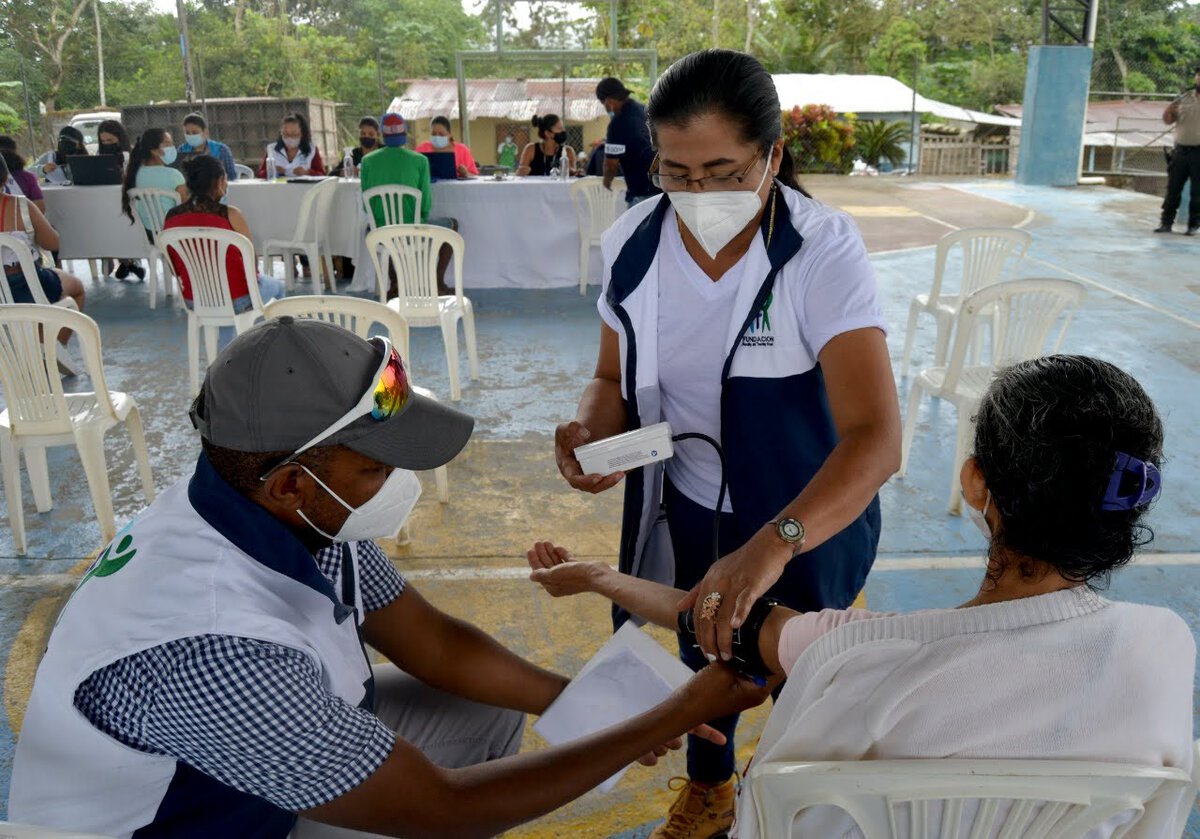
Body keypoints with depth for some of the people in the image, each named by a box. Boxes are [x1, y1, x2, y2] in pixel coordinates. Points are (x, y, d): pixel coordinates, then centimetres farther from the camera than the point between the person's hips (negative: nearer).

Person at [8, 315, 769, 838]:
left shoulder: (294, 516, -16)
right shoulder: (214, 646, -40)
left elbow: (434, 642, -3)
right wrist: (674, 721, -28)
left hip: (251, 765, 7)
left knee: (485, 711, 6)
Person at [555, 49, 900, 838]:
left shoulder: (823, 252, -27)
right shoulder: (634, 241, -13)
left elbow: (877, 436, -36)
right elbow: (615, 377, 1)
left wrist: (771, 544, -52)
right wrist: (592, 427, -23)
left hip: (809, 517, -4)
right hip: (688, 509, 4)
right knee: (703, 651, 26)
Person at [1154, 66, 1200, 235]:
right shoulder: (1184, 97, 8)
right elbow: (1168, 121, 12)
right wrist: (1169, 112, -8)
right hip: (1181, 150, 3)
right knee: (1173, 188, 5)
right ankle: (1166, 222, 12)